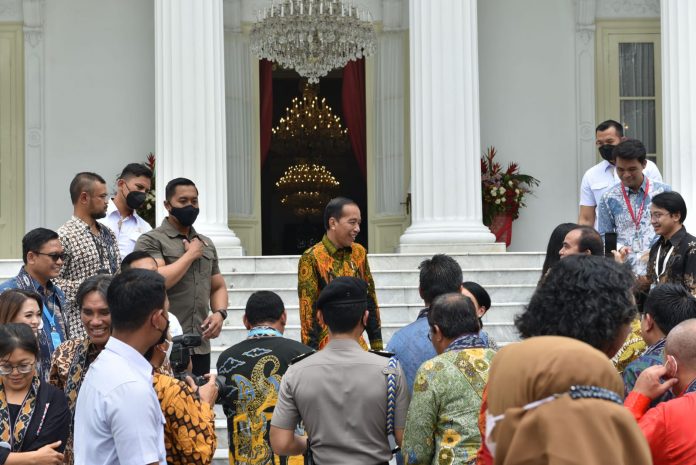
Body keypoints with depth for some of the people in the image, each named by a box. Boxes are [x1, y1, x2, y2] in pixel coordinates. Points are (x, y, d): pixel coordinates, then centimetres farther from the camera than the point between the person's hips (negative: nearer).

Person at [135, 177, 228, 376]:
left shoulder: (206, 244, 19)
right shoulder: (151, 241, -2)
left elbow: (218, 287, 23)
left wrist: (219, 313, 1)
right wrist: (190, 254, -6)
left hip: (201, 346, 6)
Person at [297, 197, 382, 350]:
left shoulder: (359, 253, 7)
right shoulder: (311, 258, -10)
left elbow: (370, 300, 12)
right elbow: (308, 310, -11)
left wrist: (377, 344, 9)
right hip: (326, 346, -5)